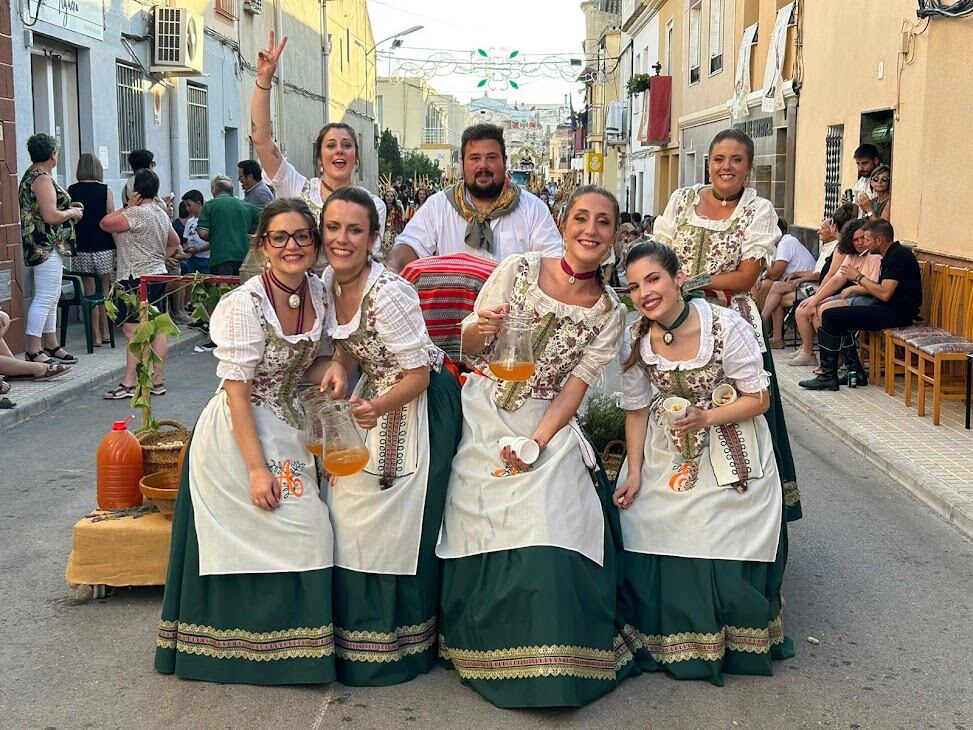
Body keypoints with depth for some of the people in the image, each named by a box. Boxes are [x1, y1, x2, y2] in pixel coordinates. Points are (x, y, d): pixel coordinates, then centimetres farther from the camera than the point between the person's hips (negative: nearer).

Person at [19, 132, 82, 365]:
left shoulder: (32, 175, 16)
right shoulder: (42, 178, -16)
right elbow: (51, 216, -22)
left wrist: (68, 207, 13)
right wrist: (72, 212, -6)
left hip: (47, 247, 11)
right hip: (46, 247, -11)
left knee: (51, 297, 15)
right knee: (45, 297, -9)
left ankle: (50, 345, 21)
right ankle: (33, 351, -8)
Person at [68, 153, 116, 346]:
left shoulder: (71, 191, 0)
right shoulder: (105, 191, -4)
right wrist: (115, 243, 8)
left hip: (82, 248, 1)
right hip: (104, 248, -1)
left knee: (90, 292, 6)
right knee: (105, 289, 14)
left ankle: (96, 336, 6)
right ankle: (105, 331, 19)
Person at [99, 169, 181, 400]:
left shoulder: (137, 213, -15)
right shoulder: (162, 214, 14)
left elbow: (105, 224, -13)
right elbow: (174, 244, 25)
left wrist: (128, 206, -7)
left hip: (136, 279, -10)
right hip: (157, 275, 10)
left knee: (132, 330, -8)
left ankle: (128, 384, -9)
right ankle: (157, 381, 13)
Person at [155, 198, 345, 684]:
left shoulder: (318, 293, 1)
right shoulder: (244, 304, -20)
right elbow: (236, 391, -20)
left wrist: (329, 369, -9)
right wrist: (257, 468, -22)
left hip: (287, 432, 7)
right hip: (238, 434, -7)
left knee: (303, 527, 10)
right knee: (299, 530, -6)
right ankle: (282, 649, 11)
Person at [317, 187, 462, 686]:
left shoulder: (388, 293, -27)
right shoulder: (329, 281, -2)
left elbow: (419, 376, -22)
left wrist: (376, 408, -35)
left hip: (417, 408, -8)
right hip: (372, 398, 9)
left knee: (391, 527, -1)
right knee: (347, 512, 14)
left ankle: (393, 648, 16)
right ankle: (350, 634, 31)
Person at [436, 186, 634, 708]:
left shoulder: (609, 313, 2)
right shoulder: (518, 270, -3)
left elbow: (576, 387, -3)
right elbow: (470, 349, 2)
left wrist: (537, 442, -16)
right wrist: (481, 328, -22)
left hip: (548, 427, 1)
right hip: (483, 420, 0)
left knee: (550, 541, -12)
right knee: (484, 535, -1)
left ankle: (550, 667, 2)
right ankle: (490, 651, 18)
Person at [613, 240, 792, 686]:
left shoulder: (727, 327, -20)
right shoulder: (635, 340, -8)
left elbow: (759, 399, -12)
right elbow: (637, 410, 2)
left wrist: (707, 418, -26)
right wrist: (634, 473, -4)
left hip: (731, 455, -3)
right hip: (667, 456, 4)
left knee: (725, 545, -9)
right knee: (649, 534, -2)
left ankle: (735, 644, 16)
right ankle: (666, 642, 21)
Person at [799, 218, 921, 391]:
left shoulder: (898, 256, -15)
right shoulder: (892, 255, 17)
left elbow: (885, 294, -22)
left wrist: (859, 277, -10)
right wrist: (858, 276, 6)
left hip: (896, 313, -11)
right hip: (890, 310, 11)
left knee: (830, 316, -13)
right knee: (838, 318, 13)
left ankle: (828, 376, -9)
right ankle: (855, 371, 8)